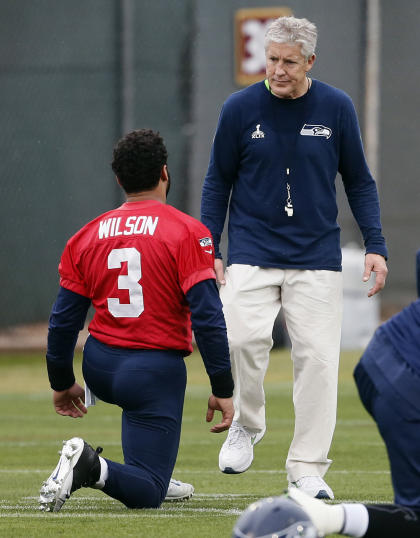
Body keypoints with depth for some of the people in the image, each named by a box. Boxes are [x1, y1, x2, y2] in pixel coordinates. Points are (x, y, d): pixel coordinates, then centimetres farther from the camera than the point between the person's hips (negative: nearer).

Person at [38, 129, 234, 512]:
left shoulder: (87, 237, 4)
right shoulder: (188, 232, -9)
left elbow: (63, 320, 7)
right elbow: (207, 317, -15)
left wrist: (62, 382, 20)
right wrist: (223, 390, -10)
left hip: (100, 371, 6)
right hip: (156, 375, -6)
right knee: (147, 494, -2)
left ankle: (157, 478, 31)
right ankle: (94, 468, -32)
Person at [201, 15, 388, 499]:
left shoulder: (336, 108, 1)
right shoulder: (240, 109, -2)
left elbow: (358, 181, 9)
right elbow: (218, 182, 8)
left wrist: (374, 246, 0)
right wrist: (208, 250, 2)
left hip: (317, 259, 1)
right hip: (251, 254, -1)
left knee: (317, 358, -5)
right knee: (242, 339, -21)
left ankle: (307, 468, 4)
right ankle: (246, 426, 6)